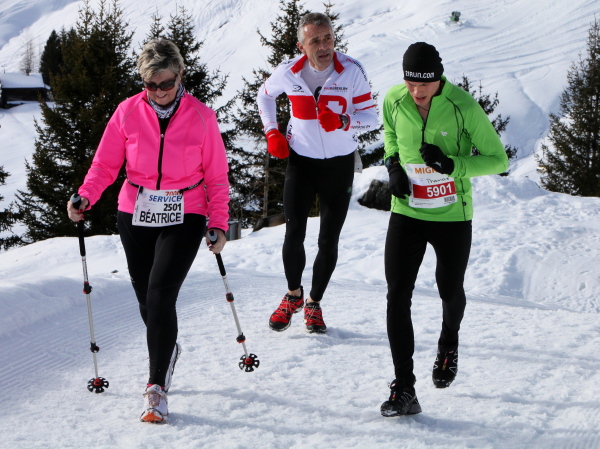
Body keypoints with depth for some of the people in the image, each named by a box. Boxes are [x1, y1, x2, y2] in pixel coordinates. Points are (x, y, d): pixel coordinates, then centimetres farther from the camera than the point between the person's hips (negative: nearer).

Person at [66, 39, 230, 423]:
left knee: (160, 295, -17)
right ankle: (167, 351, 42)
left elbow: (217, 175, 2)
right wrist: (85, 198, -15)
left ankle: (157, 388, -13)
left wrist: (219, 223, -2)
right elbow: (106, 164, 2)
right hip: (135, 217, 3)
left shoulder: (201, 116, -5)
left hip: (183, 218, -3)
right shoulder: (128, 112, -2)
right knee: (147, 301, 10)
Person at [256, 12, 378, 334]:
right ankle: (293, 295, 23)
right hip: (301, 160, 1)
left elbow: (371, 117, -9)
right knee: (294, 234, -3)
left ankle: (314, 303, 23)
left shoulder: (351, 72, -14)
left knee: (328, 241, 3)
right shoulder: (289, 72, -9)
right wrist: (272, 132, 2)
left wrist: (343, 121, -28)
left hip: (339, 164, -1)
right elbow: (265, 95, 13)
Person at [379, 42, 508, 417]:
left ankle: (449, 344, 51)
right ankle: (404, 389, -7)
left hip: (453, 217, -2)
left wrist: (452, 164, -26)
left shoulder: (463, 107, -18)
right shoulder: (394, 101, -8)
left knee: (450, 291, 15)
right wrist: (393, 165, -2)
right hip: (406, 213, 2)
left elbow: (498, 159, -12)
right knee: (398, 295, -9)